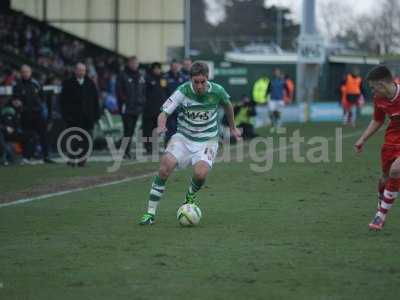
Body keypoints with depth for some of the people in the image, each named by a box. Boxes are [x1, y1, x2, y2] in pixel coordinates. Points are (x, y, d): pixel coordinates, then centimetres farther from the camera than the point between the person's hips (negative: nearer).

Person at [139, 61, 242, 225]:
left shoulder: (217, 91, -10)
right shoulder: (183, 91, -15)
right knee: (165, 165, -23)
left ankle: (190, 198, 11)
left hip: (207, 140, 0)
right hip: (183, 136, 0)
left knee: (200, 173, -27)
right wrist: (161, 126, -37)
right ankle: (150, 213, -14)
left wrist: (232, 128, 24)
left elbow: (227, 105, 13)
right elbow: (164, 112, -15)